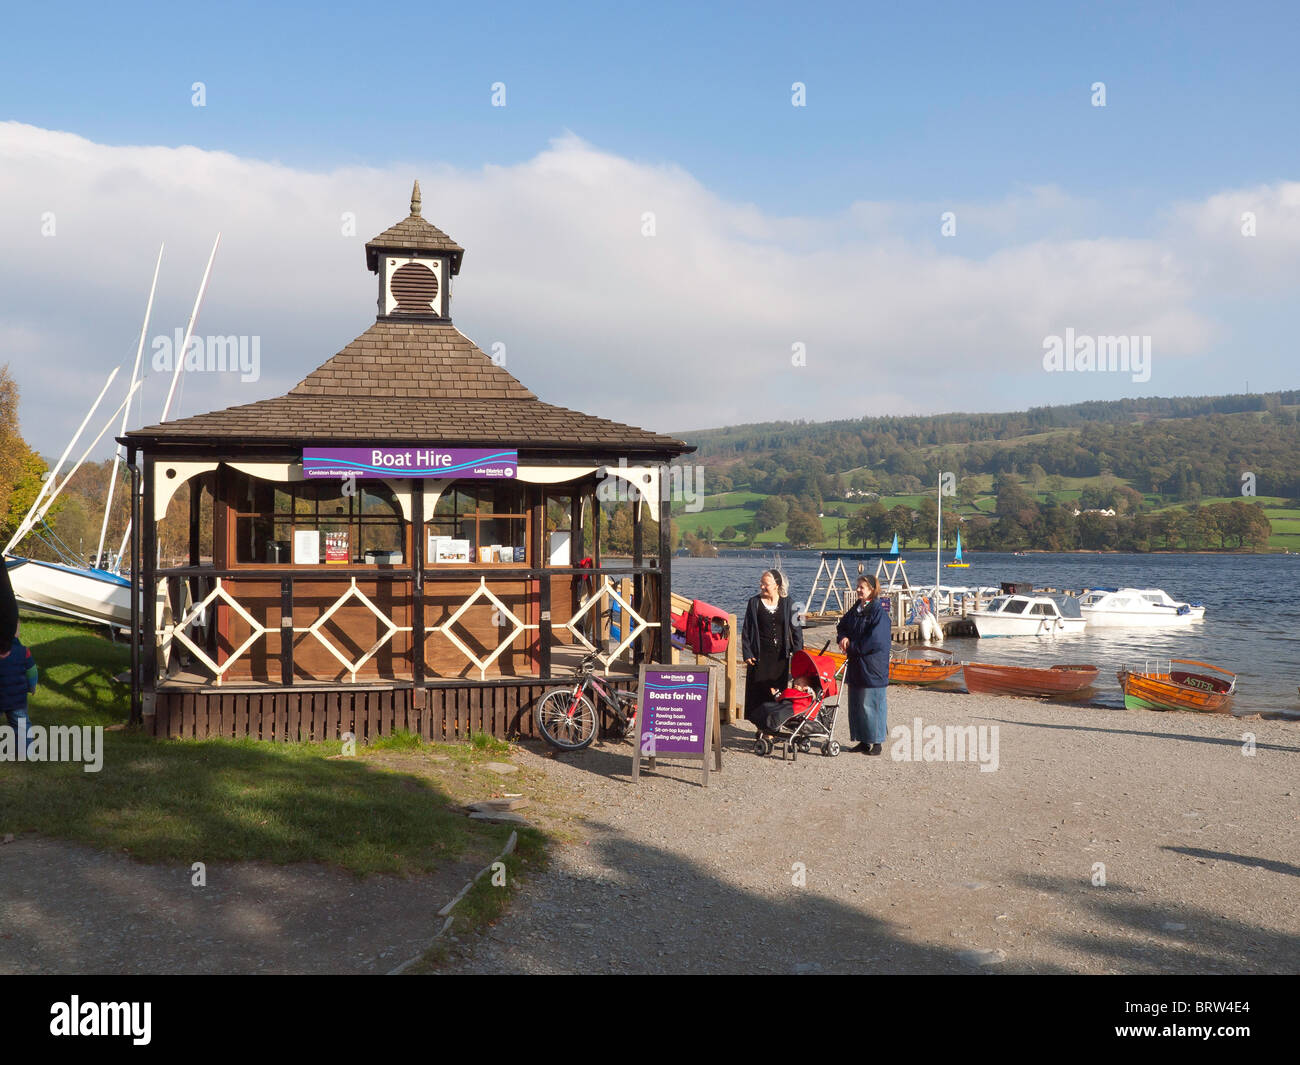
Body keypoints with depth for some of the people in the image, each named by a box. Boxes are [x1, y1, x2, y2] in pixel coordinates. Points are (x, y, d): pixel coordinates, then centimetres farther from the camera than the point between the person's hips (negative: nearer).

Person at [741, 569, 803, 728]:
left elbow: (796, 628, 5)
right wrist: (747, 653, -4)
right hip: (760, 655, -1)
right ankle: (762, 726, 6)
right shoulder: (754, 603, 1)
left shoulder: (787, 603, 2)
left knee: (778, 691, 3)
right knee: (760, 691, -2)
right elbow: (746, 630, 3)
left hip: (781, 655, 1)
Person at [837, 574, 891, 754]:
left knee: (871, 704, -4)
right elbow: (842, 626, 19)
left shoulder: (879, 611, -13)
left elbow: (875, 640, -19)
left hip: (873, 667, -8)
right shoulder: (856, 608, 12)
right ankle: (863, 741, 19)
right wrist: (844, 637, -4)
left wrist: (852, 647, -11)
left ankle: (877, 742, 5)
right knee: (856, 704, 10)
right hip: (856, 665, 8)